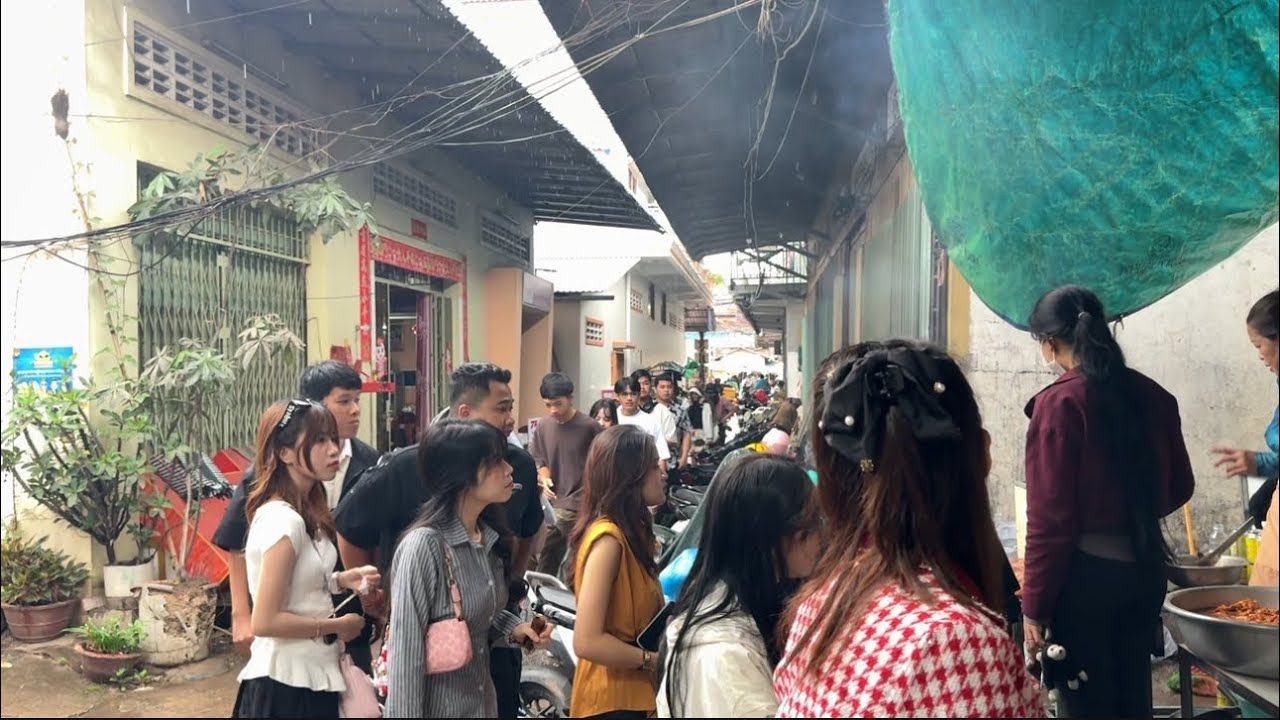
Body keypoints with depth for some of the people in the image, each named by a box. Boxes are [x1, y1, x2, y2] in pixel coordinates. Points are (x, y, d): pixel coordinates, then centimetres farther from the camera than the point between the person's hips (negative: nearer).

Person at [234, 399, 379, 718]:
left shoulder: (303, 511, 5)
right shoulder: (283, 519, -23)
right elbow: (265, 622, -25)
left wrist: (340, 580, 1)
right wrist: (336, 627, -15)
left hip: (310, 674, 9)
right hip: (287, 682, -9)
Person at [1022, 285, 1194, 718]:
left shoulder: (1060, 403, -15)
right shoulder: (1153, 395, 4)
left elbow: (1049, 517, -16)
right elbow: (1180, 486, 16)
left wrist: (1035, 606, -10)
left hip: (1088, 572, -6)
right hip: (1146, 567, 6)